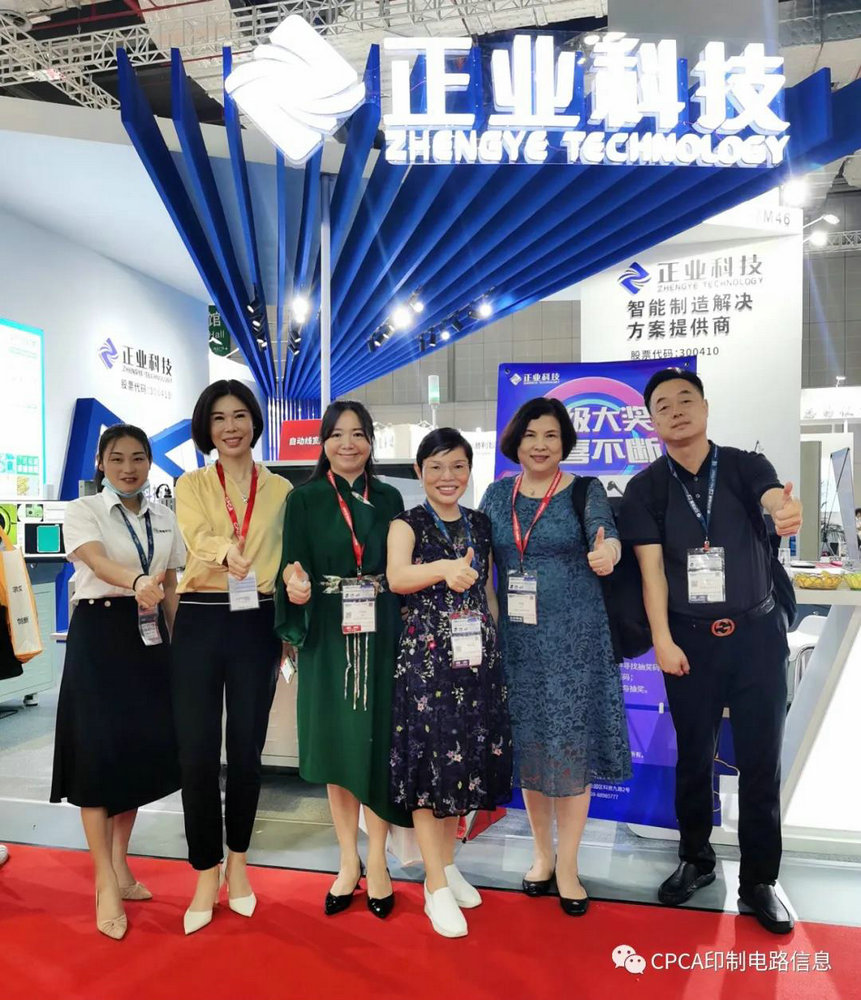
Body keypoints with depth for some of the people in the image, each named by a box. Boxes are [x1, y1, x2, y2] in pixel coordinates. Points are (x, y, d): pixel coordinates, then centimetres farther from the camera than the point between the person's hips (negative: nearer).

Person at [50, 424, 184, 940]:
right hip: (99, 633, -4)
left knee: (143, 748, 8)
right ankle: (107, 886, 8)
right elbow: (97, 561, -24)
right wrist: (138, 581, -44)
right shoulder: (83, 510, -4)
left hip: (149, 636, 5)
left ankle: (121, 866, 26)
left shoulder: (164, 517, 9)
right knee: (99, 752, -5)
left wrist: (175, 645, 8)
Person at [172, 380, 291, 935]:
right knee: (198, 752, 1)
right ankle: (207, 873, 20)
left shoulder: (279, 489, 7)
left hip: (256, 624, 1)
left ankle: (238, 862, 31)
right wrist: (226, 551, -39)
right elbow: (198, 537, -17)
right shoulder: (192, 485, 4)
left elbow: (287, 560, 8)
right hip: (200, 622, 0)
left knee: (247, 750, 9)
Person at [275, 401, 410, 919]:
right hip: (328, 636, -1)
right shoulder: (305, 498, 2)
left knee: (377, 742, 3)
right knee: (336, 743, 7)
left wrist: (407, 635, 0)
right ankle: (348, 860, 23)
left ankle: (377, 861, 19)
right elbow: (295, 564, -4)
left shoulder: (389, 498, 6)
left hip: (380, 633, 1)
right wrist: (295, 582, -27)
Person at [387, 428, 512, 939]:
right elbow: (397, 577, -22)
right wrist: (445, 569, -39)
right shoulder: (408, 524, -3)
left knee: (466, 757, 11)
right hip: (426, 657, -4)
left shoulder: (481, 525, 10)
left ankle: (447, 863, 31)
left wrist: (498, 647, 12)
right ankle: (436, 888, 13)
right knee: (429, 760, -1)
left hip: (478, 657, 4)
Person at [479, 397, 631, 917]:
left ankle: (567, 864, 21)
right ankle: (542, 852, 31)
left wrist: (607, 554, -41)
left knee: (572, 743, 2)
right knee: (528, 742, 11)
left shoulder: (585, 491, -3)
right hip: (517, 637, 3)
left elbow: (607, 537, -19)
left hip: (573, 636, -3)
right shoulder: (498, 494, 7)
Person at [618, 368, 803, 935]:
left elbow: (775, 498, -25)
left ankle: (759, 882, 23)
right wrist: (662, 640, -13)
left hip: (757, 633, 0)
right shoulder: (646, 488, -2)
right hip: (689, 639, 0)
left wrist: (789, 511, -49)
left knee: (761, 760, 7)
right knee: (694, 756, 13)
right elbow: (651, 569, -6)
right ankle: (696, 861, 33)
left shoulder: (746, 466, -3)